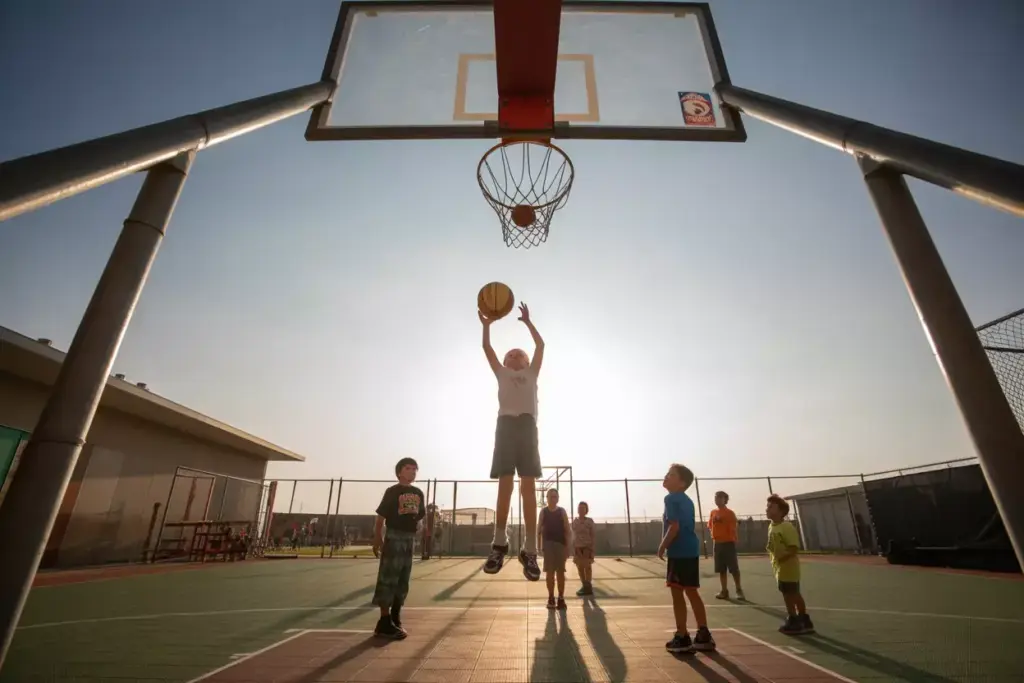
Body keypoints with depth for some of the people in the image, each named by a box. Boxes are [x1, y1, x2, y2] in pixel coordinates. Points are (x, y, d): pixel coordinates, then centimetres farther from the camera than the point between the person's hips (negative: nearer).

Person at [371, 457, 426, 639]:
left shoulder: (418, 493, 11)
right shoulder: (392, 491, -8)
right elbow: (380, 517, -9)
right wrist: (377, 539, -12)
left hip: (410, 539, 7)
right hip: (394, 537, -7)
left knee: (403, 580, 14)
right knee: (388, 578, -4)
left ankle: (395, 618, 26)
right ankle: (384, 622, 2)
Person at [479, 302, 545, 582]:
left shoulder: (531, 373, 26)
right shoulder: (502, 374, 27)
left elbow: (540, 345, 19)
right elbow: (487, 348, 20)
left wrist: (528, 322, 17)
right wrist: (486, 325, 11)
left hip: (527, 424, 0)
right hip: (506, 424, 1)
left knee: (528, 486, -8)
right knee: (505, 483, -7)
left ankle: (530, 549, -11)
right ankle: (499, 543, -2)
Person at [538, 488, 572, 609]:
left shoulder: (562, 511, 4)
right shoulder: (543, 511, 3)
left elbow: (567, 529, 2)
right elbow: (539, 529, 3)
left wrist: (568, 545, -6)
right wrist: (539, 545, -2)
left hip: (560, 543, 0)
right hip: (548, 543, 0)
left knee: (560, 571, 3)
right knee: (549, 572, 3)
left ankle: (561, 598, 11)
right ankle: (551, 598, 12)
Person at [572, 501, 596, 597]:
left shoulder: (589, 521, -5)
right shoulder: (574, 521, 6)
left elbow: (592, 535, -5)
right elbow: (574, 536, 9)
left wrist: (592, 549, -10)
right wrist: (573, 548, 7)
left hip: (587, 547, -4)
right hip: (577, 547, 4)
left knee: (587, 567, 0)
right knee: (580, 568, 7)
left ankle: (588, 587, 7)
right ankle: (585, 586, 18)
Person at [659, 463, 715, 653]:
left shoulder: (671, 498, -13)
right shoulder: (687, 500, 15)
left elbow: (674, 526, -21)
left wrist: (662, 546, -10)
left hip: (679, 552, -9)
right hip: (691, 550, 9)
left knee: (677, 593, 1)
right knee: (692, 592, 16)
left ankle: (682, 638, 8)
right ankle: (703, 635, 23)